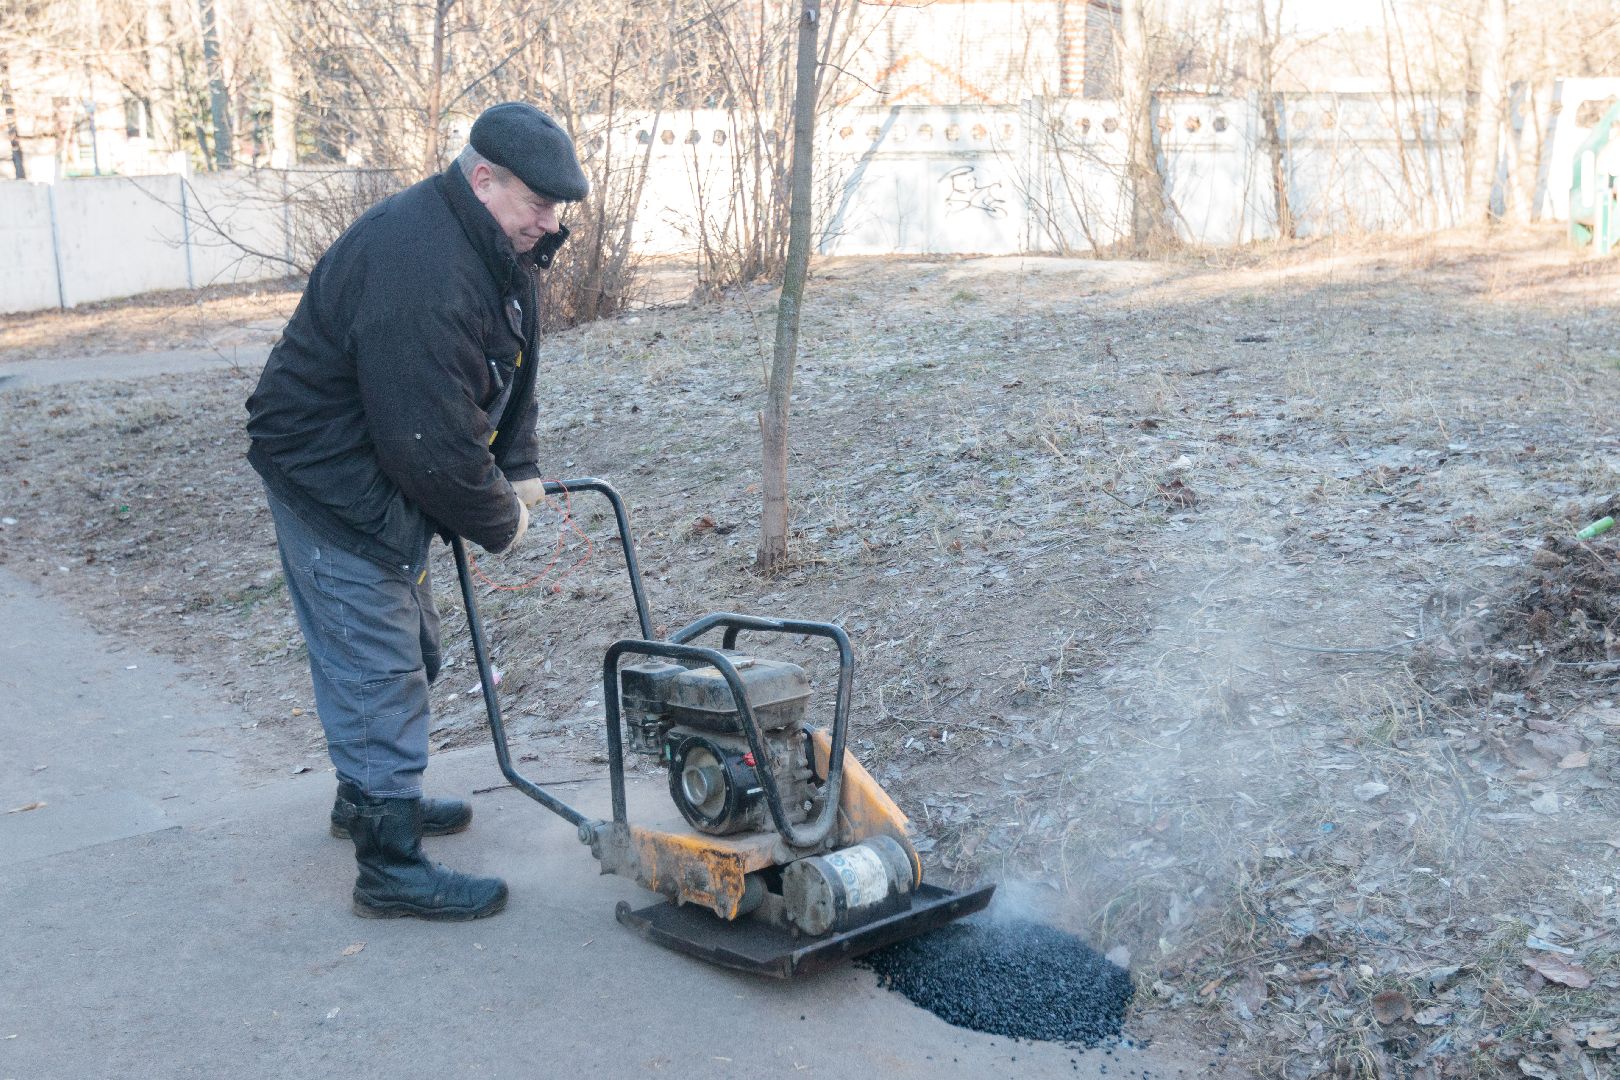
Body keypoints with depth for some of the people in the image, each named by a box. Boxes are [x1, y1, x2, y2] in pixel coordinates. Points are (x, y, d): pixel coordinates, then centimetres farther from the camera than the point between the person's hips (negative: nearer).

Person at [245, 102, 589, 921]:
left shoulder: (497, 246, 2)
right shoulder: (420, 270, -32)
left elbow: (510, 370, 13)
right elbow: (432, 442, -31)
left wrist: (519, 470, 2)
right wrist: (498, 522, -16)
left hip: (389, 474, 10)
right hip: (334, 481, -10)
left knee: (406, 648, 20)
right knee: (378, 666, -5)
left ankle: (369, 795, 40)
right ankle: (391, 866, 5)